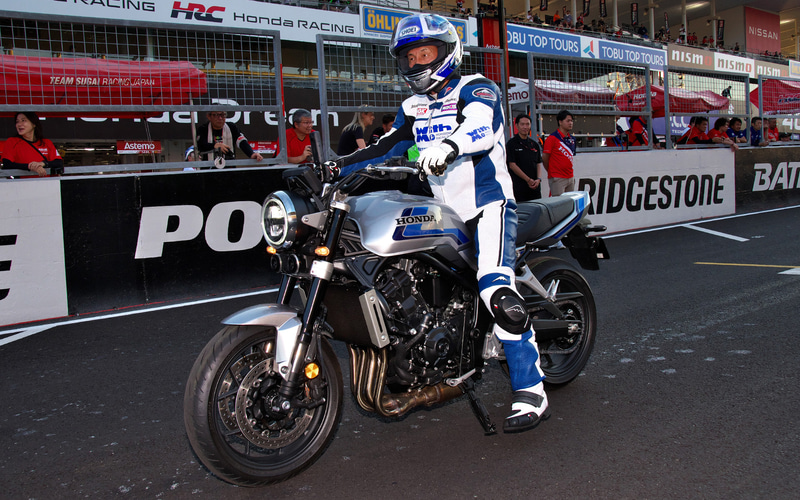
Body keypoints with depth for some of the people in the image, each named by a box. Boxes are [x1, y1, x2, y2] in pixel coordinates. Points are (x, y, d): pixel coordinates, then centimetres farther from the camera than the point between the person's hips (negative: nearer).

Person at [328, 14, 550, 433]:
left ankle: (530, 392, -21)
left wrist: (451, 144, -47)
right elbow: (387, 147, 17)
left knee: (496, 291, -26)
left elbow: (482, 122, -26)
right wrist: (340, 167, 3)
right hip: (445, 212, 8)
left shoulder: (476, 88, -4)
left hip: (488, 204, -8)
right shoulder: (413, 108, 19)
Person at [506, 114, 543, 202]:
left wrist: (538, 179, -4)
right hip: (519, 187, -5)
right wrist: (528, 180, -11)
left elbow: (539, 163, 15)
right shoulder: (511, 143, -1)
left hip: (535, 187, 5)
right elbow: (512, 165, -8)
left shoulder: (534, 144, 16)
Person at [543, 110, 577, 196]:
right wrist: (552, 172, 4)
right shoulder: (552, 138, -9)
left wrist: (570, 172, 16)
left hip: (570, 178, 7)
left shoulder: (572, 139, 13)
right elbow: (545, 158, -6)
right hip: (557, 179, -7)